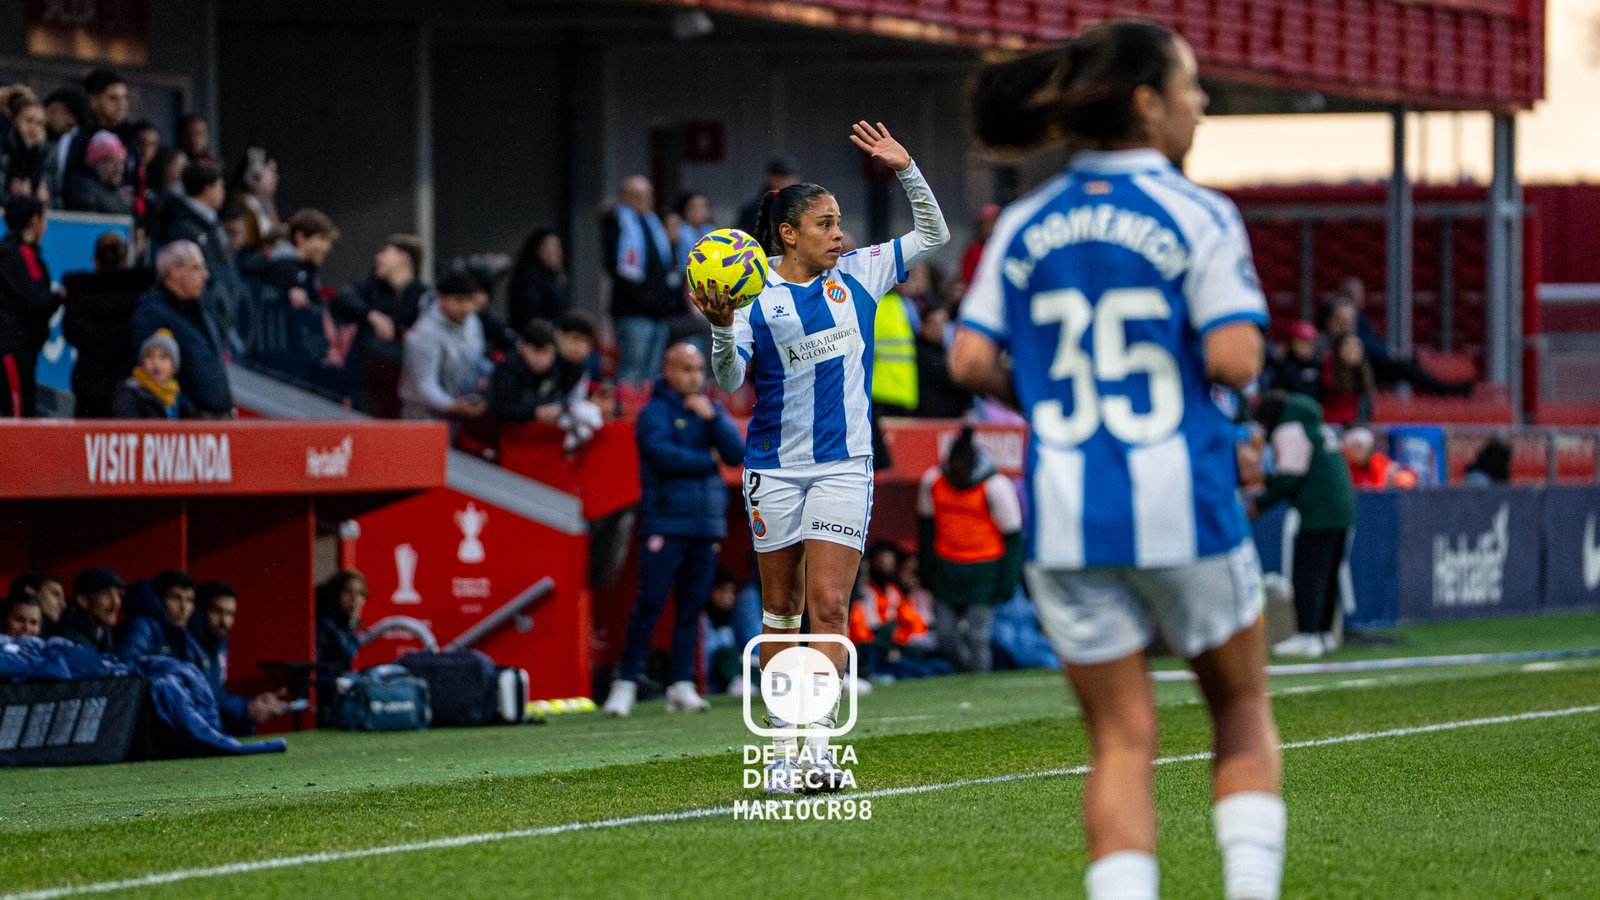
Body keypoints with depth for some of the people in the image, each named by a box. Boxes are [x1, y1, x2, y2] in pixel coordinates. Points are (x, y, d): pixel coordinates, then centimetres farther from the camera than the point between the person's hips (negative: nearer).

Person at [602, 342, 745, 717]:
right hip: (665, 525, -5)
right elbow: (662, 454, -15)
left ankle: (682, 686, 6)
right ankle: (626, 684, -5)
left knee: (691, 609, 4)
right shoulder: (655, 411, 0)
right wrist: (707, 460, -2)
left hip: (706, 523, 5)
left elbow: (736, 453, 5)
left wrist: (712, 417, -8)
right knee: (650, 604, -9)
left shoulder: (711, 408, 16)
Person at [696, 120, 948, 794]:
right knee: (781, 610, 7)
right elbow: (731, 381, -12)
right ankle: (783, 745, 15)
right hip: (775, 468, -1)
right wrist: (722, 328, -29)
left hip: (844, 466, 1)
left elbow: (932, 236, 13)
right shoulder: (756, 295, -5)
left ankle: (818, 744, -12)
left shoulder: (857, 275, 4)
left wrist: (906, 171, 1)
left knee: (828, 606, -9)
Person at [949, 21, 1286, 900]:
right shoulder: (1197, 215, -6)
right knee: (1242, 708, 17)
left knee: (1121, 744, 6)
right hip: (1182, 509, -3)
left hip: (1066, 522, 3)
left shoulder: (1023, 225, 6)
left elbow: (970, 360, 1)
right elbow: (1235, 358, -15)